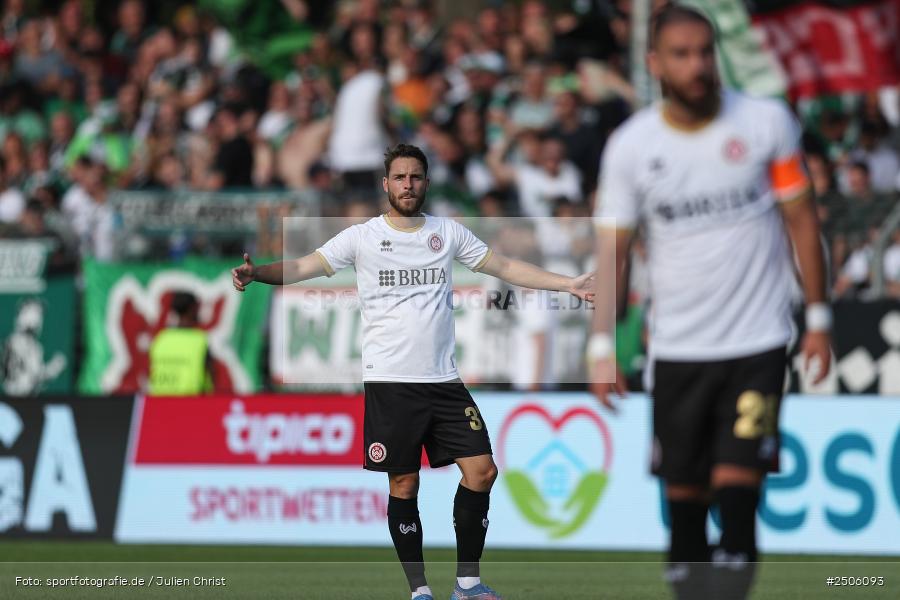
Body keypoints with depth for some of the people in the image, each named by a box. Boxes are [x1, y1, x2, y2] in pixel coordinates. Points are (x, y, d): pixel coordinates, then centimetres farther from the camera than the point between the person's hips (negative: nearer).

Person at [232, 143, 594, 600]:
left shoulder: (449, 233, 8)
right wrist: (256, 272, -25)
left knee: (481, 471, -4)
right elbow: (304, 267, -6)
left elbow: (506, 267, 15)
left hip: (444, 381, 3)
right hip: (389, 382, -3)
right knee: (404, 485, -1)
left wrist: (567, 284, 9)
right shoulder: (361, 237, 0)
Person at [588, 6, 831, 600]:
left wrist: (819, 318, 0)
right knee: (684, 486, 4)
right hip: (676, 347, 2)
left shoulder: (767, 122, -3)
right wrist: (602, 345, -6)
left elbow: (802, 221, 3)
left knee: (737, 478, -13)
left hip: (757, 341, -2)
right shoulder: (630, 145, -1)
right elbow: (613, 249, 2)